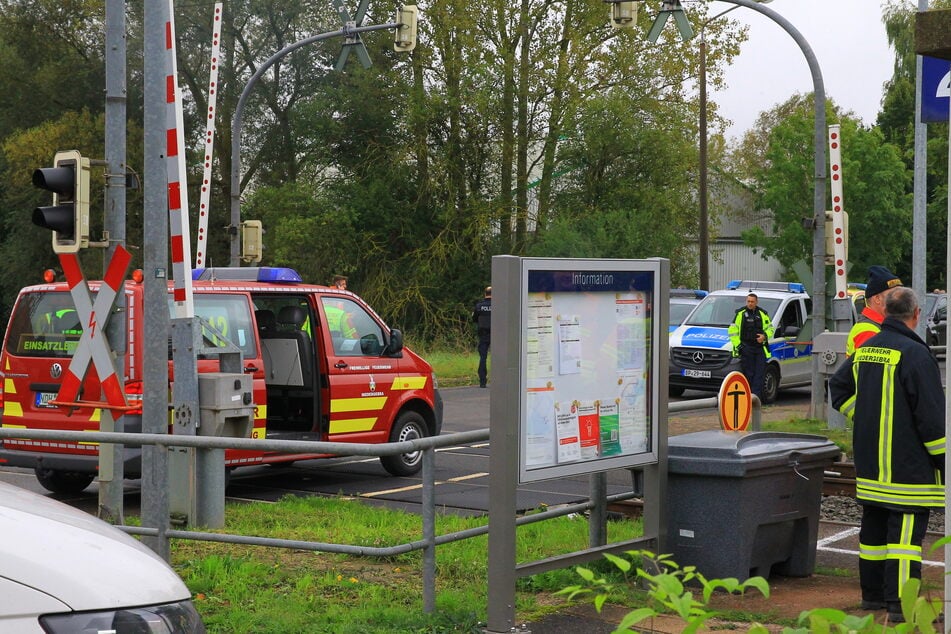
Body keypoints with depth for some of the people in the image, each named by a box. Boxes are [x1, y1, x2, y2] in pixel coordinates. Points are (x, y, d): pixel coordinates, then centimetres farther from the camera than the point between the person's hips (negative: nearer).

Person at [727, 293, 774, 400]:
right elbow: (733, 331, 3)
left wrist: (764, 336, -2)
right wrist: (737, 345, -6)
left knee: (759, 374, -5)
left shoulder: (763, 314, 11)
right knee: (748, 374, -3)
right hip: (746, 348, -3)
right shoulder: (740, 314, 3)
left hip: (760, 348, 3)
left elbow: (770, 328, 20)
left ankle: (756, 395, -6)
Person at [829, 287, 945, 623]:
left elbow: (839, 387, 21)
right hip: (908, 467, -8)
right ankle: (901, 603, -8)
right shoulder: (914, 354, -16)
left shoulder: (864, 350, 8)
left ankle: (872, 594, 24)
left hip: (869, 464, 8)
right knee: (906, 530, -6)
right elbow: (931, 415, -16)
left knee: (873, 529, 15)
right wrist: (942, 460, -9)